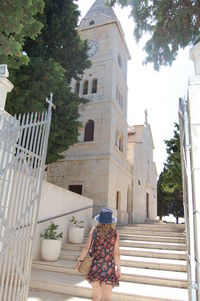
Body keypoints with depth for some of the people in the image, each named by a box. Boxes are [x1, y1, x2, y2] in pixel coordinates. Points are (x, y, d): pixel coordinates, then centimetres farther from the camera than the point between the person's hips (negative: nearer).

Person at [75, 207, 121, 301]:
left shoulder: (94, 230, -6)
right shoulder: (115, 233, -7)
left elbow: (86, 247, -7)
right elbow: (116, 253, -6)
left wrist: (80, 260, 4)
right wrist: (118, 268, 5)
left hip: (94, 265, 2)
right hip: (108, 267, -1)